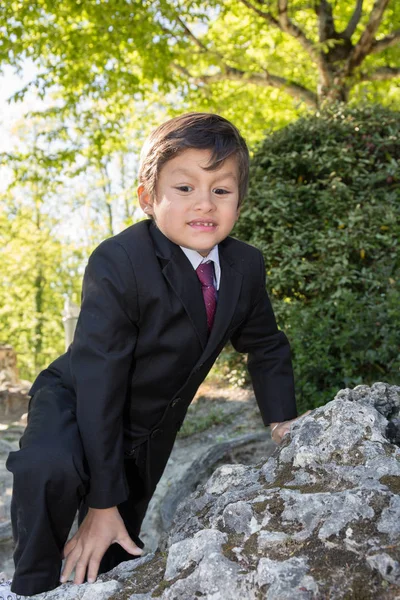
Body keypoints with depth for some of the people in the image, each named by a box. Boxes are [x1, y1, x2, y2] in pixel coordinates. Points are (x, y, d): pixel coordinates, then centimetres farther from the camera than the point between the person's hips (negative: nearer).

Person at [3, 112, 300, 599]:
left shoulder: (245, 267, -12)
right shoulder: (118, 264, -30)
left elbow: (266, 345, 8)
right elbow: (99, 381, -31)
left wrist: (281, 418, -2)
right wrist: (102, 501, -29)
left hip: (150, 431, 5)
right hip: (76, 406, -5)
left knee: (116, 557, 12)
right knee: (51, 467, -36)